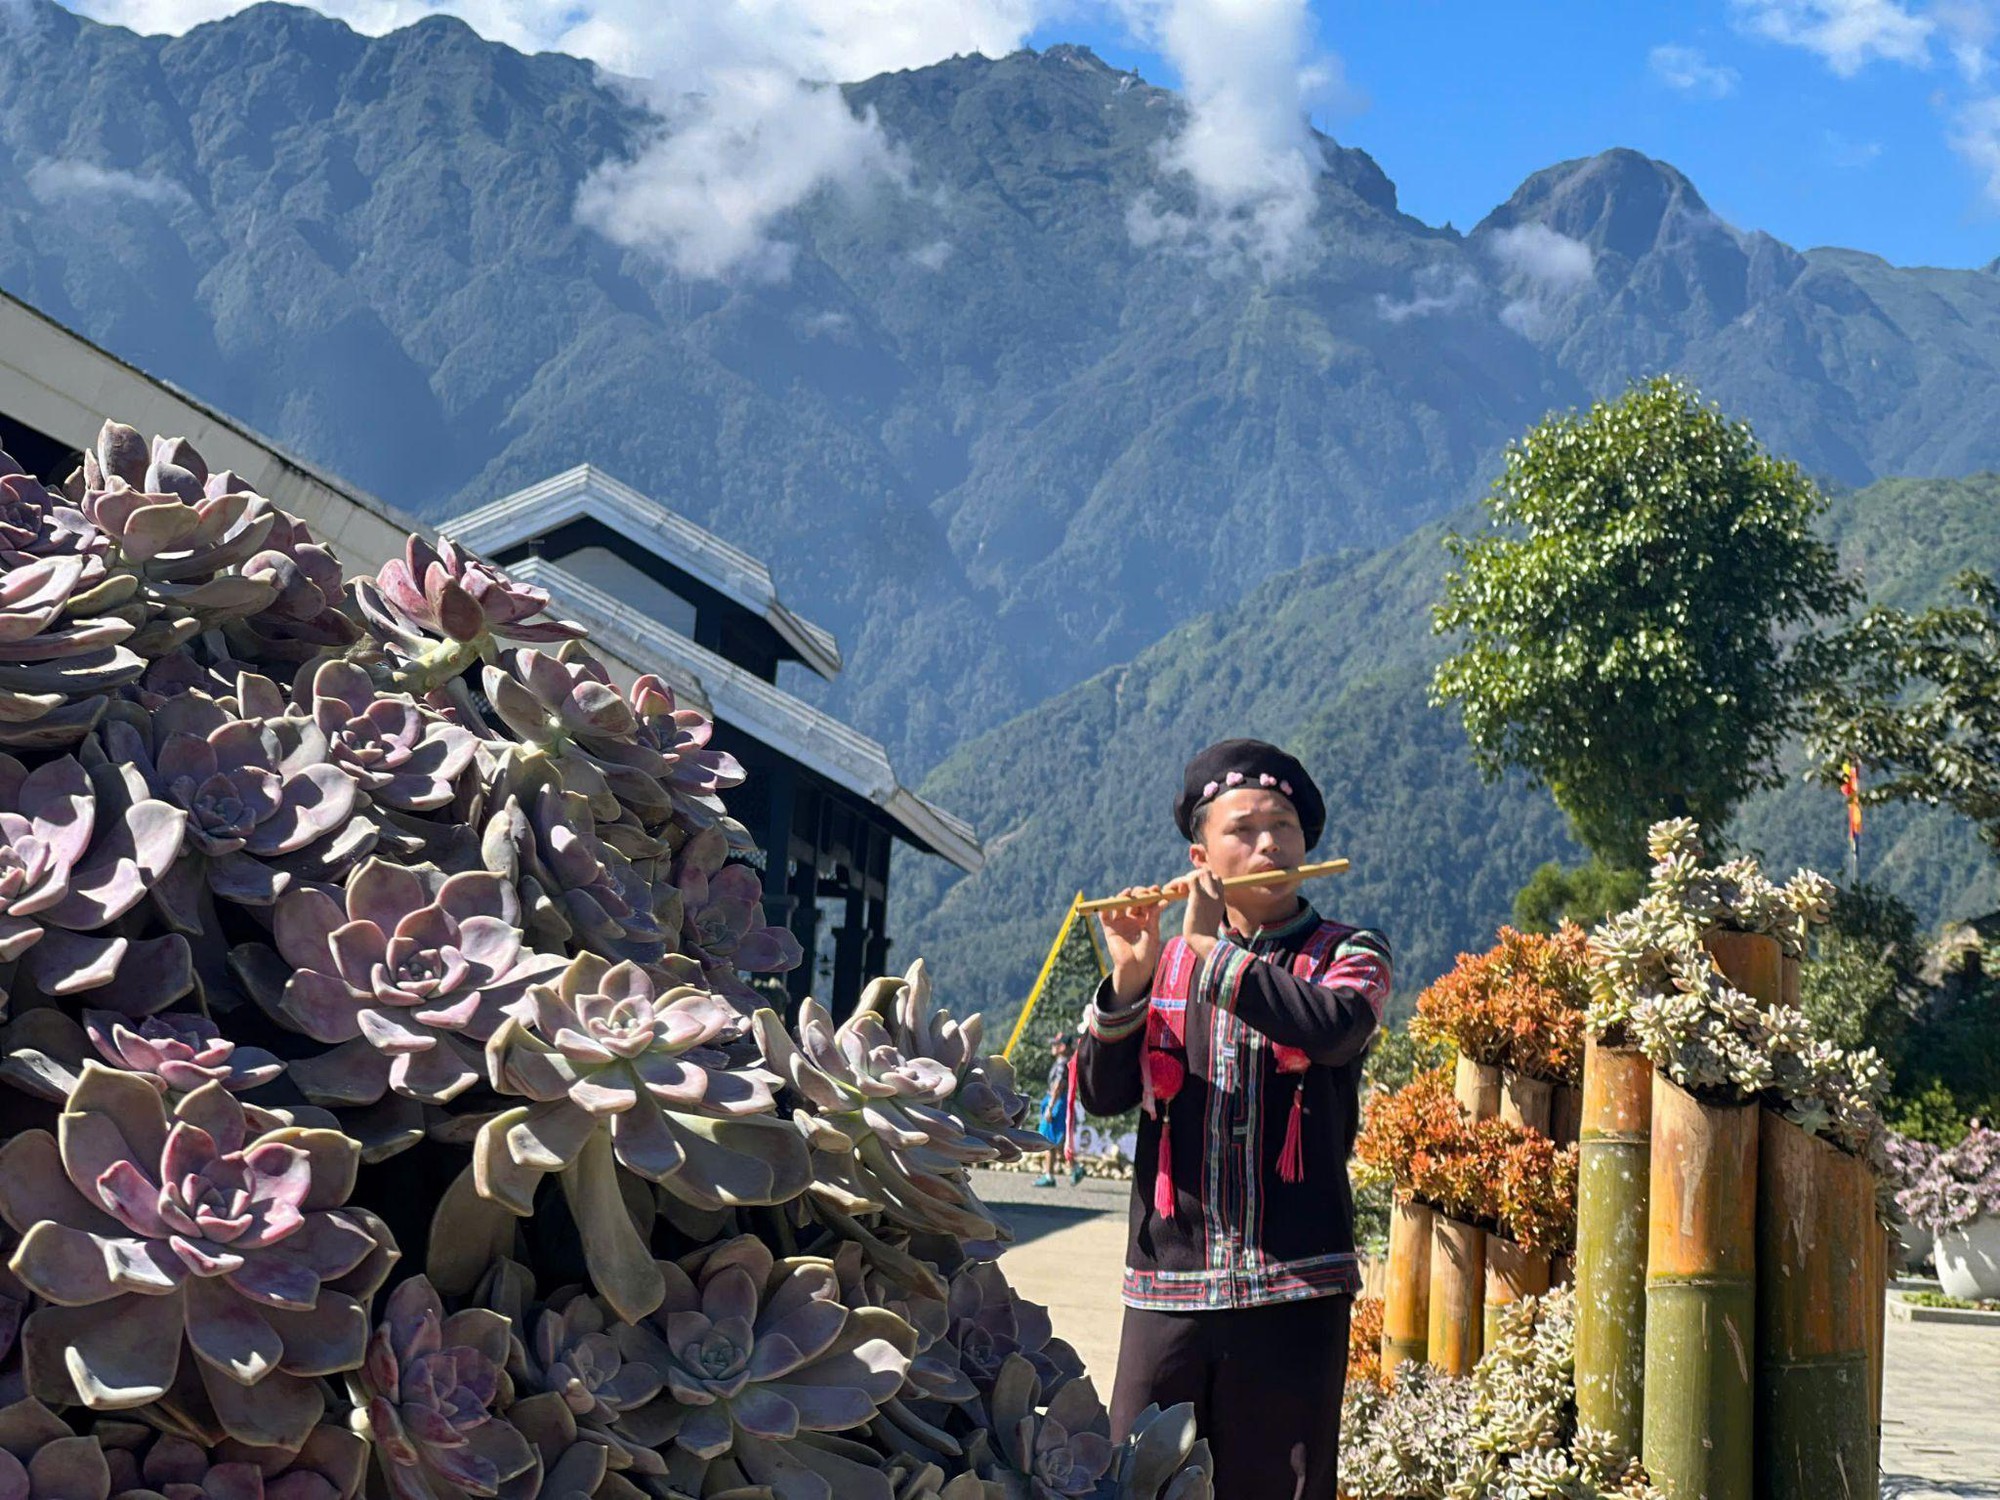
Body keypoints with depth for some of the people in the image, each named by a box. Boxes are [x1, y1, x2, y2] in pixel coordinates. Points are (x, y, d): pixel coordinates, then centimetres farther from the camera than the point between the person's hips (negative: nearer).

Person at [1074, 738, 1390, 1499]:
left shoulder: (1348, 953, 6)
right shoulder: (1168, 961, 12)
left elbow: (1334, 1027, -18)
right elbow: (1102, 1095, 3)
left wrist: (1213, 951, -11)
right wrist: (1130, 978, -11)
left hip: (1294, 1286, -2)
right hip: (1166, 1286, 2)